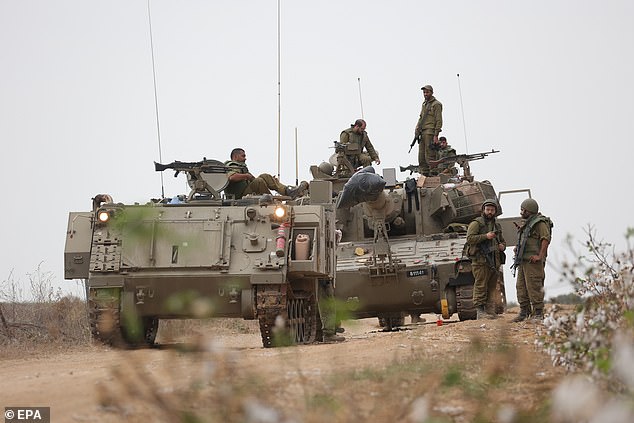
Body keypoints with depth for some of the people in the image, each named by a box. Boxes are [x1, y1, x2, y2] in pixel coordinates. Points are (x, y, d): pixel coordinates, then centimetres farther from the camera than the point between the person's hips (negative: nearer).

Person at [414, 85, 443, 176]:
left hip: (430, 132, -8)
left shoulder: (436, 104, -3)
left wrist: (436, 135, -14)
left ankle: (432, 174, -11)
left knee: (429, 156, -12)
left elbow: (439, 121, -8)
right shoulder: (424, 104, 22)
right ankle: (424, 174, 7)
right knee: (421, 157, 4)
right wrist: (417, 131, 13)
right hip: (423, 133, 8)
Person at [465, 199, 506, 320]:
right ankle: (480, 312, -10)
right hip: (481, 260, -7)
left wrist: (503, 246, 10)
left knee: (491, 288, 7)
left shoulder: (497, 226, 21)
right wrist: (485, 236, -21)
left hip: (494, 262, 7)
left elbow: (502, 241, 33)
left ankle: (490, 311, 9)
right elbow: (470, 238, -13)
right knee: (481, 286, -10)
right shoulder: (476, 223, -1)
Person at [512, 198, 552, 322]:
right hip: (523, 260, 10)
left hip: (533, 260, -10)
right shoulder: (528, 224, 23)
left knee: (534, 286, -11)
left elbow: (546, 239, -18)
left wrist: (540, 256, -22)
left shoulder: (540, 222, -7)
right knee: (521, 286, 8)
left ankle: (538, 313, -9)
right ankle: (524, 311, 13)